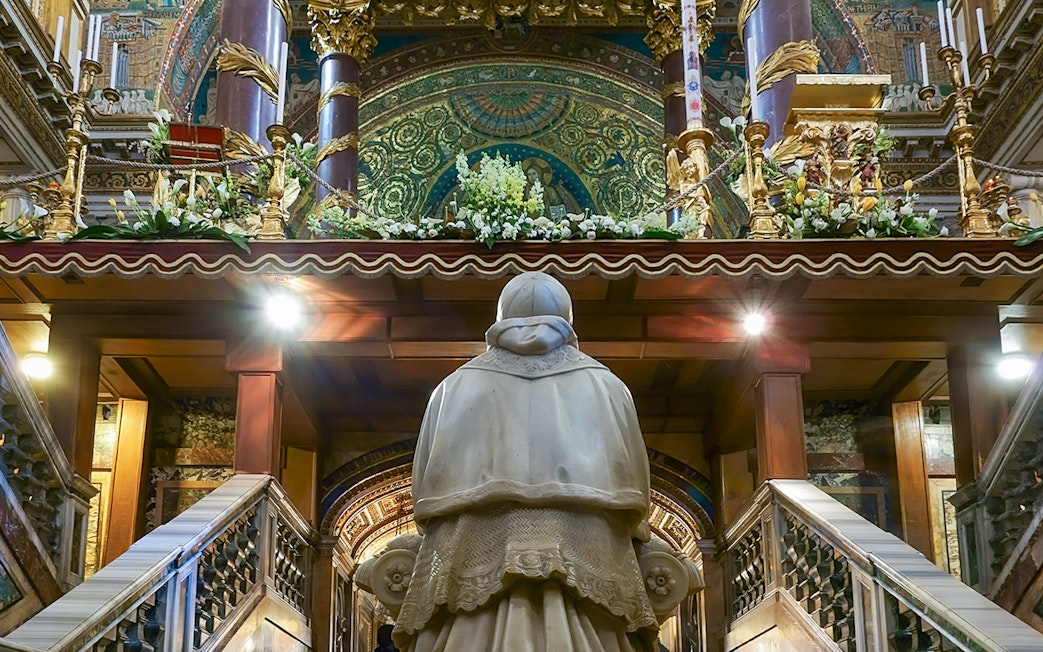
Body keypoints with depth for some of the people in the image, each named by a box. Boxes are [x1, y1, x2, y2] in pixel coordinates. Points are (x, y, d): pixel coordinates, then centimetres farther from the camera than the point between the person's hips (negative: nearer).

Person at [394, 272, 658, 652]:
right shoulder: (606, 388, 12)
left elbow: (424, 496, 11)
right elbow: (634, 499, 11)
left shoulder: (455, 388, 12)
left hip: (473, 572, 1)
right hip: (585, 577, 0)